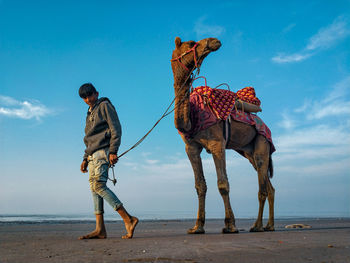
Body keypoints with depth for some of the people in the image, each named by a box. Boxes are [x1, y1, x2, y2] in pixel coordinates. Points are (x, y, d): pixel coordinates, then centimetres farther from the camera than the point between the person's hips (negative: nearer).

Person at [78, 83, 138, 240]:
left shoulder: (105, 105, 3)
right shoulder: (90, 114, 28)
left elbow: (116, 129, -8)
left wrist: (113, 151, -18)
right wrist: (85, 159, 20)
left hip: (103, 152, -9)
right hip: (93, 155, 9)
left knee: (98, 185, -21)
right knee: (94, 188, 0)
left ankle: (128, 219, -21)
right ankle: (100, 229, -2)